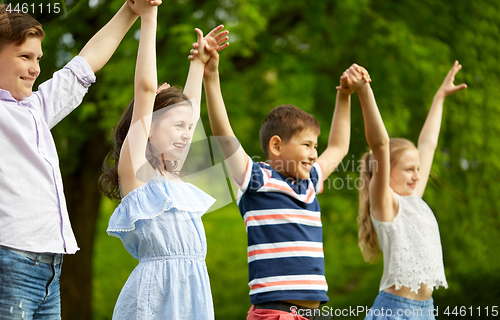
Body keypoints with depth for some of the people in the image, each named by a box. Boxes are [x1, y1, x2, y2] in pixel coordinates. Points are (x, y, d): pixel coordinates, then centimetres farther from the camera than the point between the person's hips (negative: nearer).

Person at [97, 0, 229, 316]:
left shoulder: (171, 177, 19)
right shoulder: (135, 170, 0)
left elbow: (189, 108, 34)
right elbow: (145, 89, -4)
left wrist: (199, 62, 43)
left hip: (193, 288, 7)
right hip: (156, 287, -7)